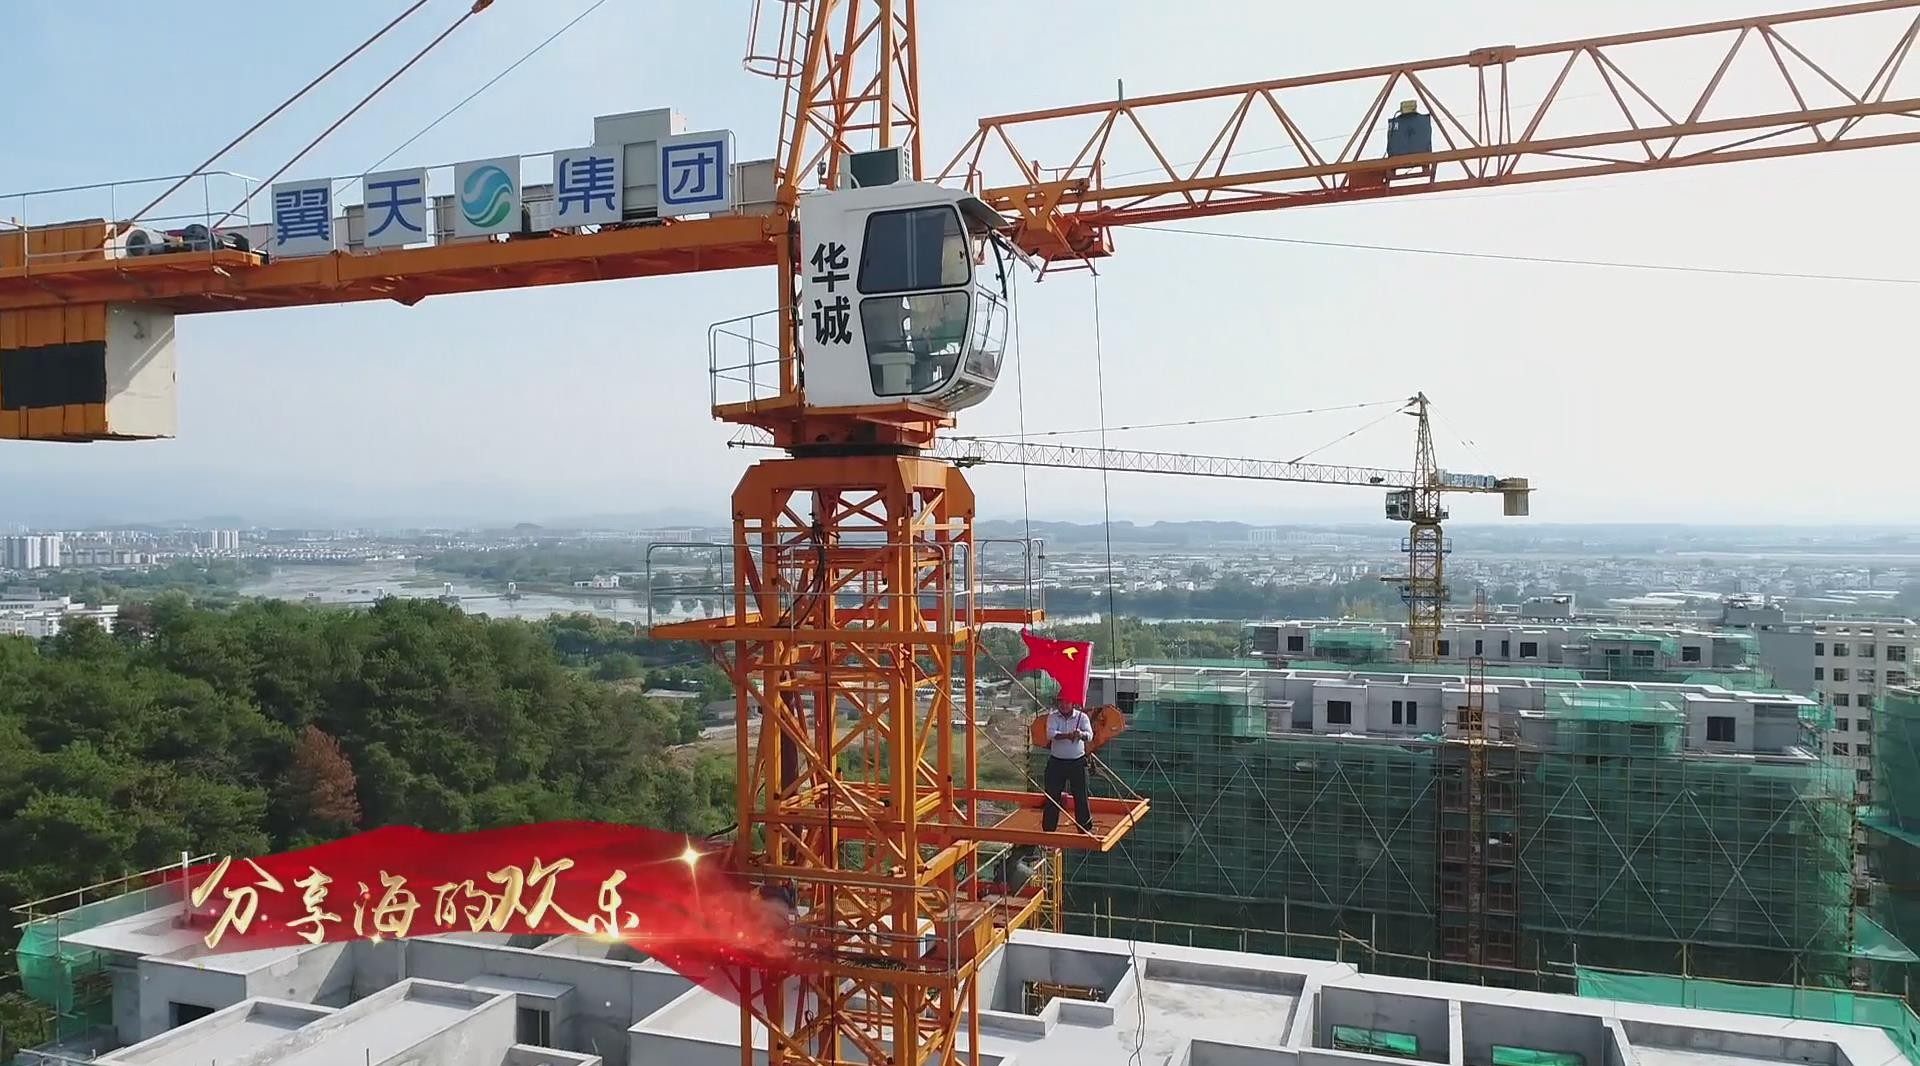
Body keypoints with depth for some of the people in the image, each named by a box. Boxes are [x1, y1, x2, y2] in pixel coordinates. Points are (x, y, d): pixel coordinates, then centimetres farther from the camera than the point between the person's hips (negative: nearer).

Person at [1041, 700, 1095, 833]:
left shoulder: (1082, 716, -3)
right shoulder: (1053, 717, -2)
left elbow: (1089, 735, -17)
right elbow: (1050, 733, -20)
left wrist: (1081, 735, -41)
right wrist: (1067, 735, -37)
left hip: (1077, 762, 0)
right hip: (1057, 762, 1)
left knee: (1081, 796, 5)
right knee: (1052, 796, 6)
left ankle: (1086, 828, 17)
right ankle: (1048, 829, 17)